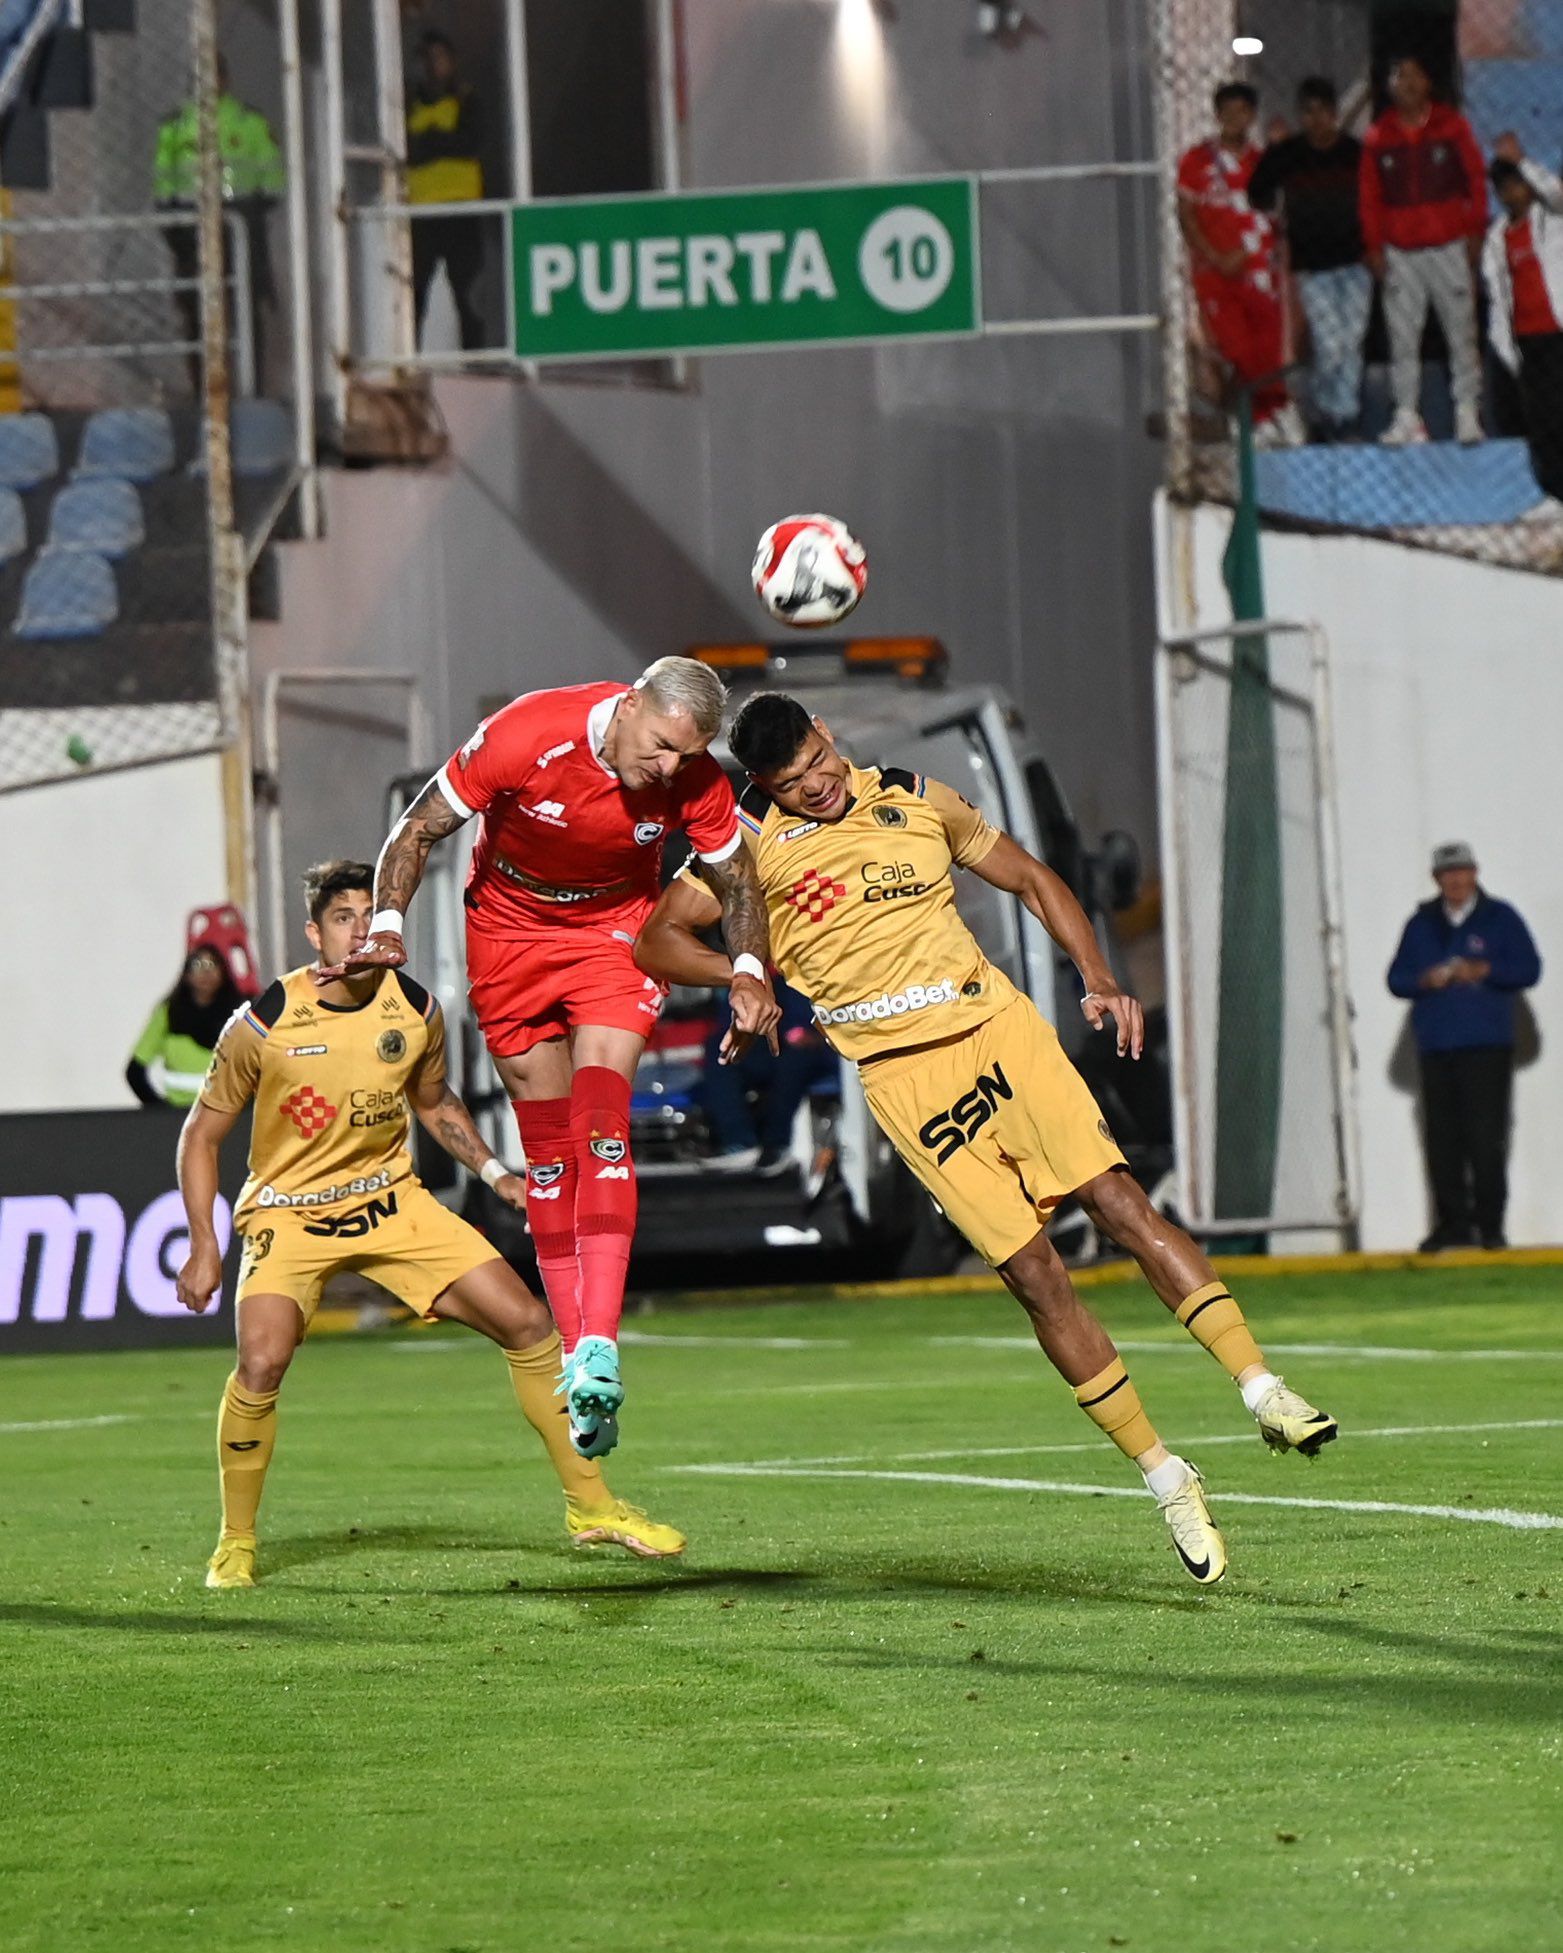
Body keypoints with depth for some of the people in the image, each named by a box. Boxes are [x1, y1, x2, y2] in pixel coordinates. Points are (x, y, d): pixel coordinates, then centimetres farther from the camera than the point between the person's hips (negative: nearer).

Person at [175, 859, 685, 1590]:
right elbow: (202, 1134, -5)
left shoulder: (415, 1010, -6)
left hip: (392, 1200, 4)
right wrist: (204, 1248, -12)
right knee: (262, 1362, -28)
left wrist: (495, 1173, 2)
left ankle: (591, 1507, 10)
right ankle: (235, 1544, -6)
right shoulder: (264, 1023, -17)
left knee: (527, 1323, -5)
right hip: (288, 1213, -4)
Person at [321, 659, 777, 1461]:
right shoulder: (524, 736, -29)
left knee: (600, 1122, -20)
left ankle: (598, 1348, -28)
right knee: (546, 1149, 0)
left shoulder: (696, 782, -21)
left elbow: (735, 880, -3)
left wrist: (750, 972, -20)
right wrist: (387, 929, -30)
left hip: (615, 933, 0)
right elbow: (418, 830, -17)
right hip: (510, 930, 0)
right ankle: (577, 1360, 5)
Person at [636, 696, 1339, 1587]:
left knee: (1116, 1196, -14)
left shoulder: (918, 802, 10)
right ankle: (1168, 1480, -3)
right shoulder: (751, 842, 3)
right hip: (901, 1072, -2)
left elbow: (1034, 880, 19)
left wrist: (1100, 979, 6)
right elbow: (658, 941, 5)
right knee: (1033, 1270, -8)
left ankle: (1262, 1388, -16)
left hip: (996, 1023, 2)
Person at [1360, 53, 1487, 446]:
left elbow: (1476, 178, 5)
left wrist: (1475, 231, -1)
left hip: (1450, 246, -1)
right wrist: (1374, 246, 1)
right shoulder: (1378, 138, 6)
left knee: (1461, 329, -1)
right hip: (1400, 252, 1)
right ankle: (1407, 414, 3)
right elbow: (1370, 196, 7)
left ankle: (1467, 411, 5)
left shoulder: (1452, 126, 4)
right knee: (1402, 334, 0)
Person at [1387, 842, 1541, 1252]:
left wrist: (1484, 971, -13)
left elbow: (1528, 969, 2)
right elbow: (1397, 979, 13)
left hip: (1487, 1045, -3)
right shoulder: (1421, 925, 17)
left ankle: (1490, 1222, -5)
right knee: (1442, 1138, -1)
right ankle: (1452, 1223, 5)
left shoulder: (1500, 918, 8)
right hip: (1435, 1046, 3)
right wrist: (1427, 979, -8)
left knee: (1486, 1137, -9)